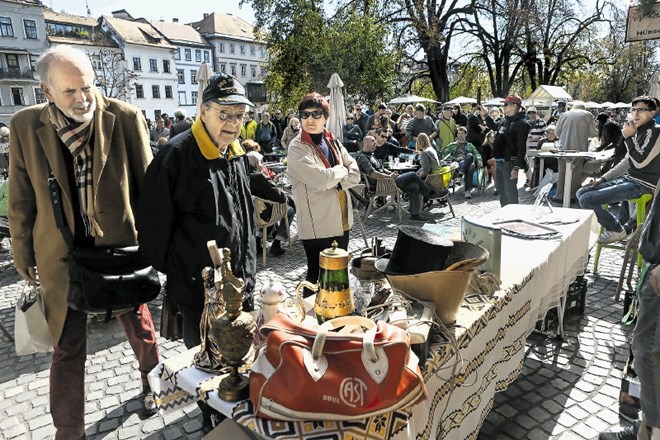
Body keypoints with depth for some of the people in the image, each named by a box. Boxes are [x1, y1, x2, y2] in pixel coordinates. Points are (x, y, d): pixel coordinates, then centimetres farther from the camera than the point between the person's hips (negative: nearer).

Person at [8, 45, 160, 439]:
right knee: (67, 350, 13)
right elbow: (21, 200, 3)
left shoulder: (126, 118, -10)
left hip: (122, 247, -1)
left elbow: (148, 185, -3)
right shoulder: (25, 126, -5)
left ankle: (149, 377, 48)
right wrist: (24, 256, 8)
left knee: (140, 327, 18)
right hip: (62, 257, 1)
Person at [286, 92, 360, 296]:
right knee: (317, 275, 6)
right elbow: (321, 179, -23)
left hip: (341, 221, 7)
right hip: (317, 225, -7)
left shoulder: (333, 142, 10)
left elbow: (355, 175, 4)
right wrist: (342, 169, -6)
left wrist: (332, 179, -13)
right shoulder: (297, 147, -11)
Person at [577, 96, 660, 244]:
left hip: (643, 185, -9)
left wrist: (629, 137, -21)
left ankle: (617, 230, -1)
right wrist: (603, 178, 12)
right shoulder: (639, 132, 14)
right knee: (582, 192, 4)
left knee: (586, 200, -23)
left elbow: (640, 162, -23)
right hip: (628, 178, 9)